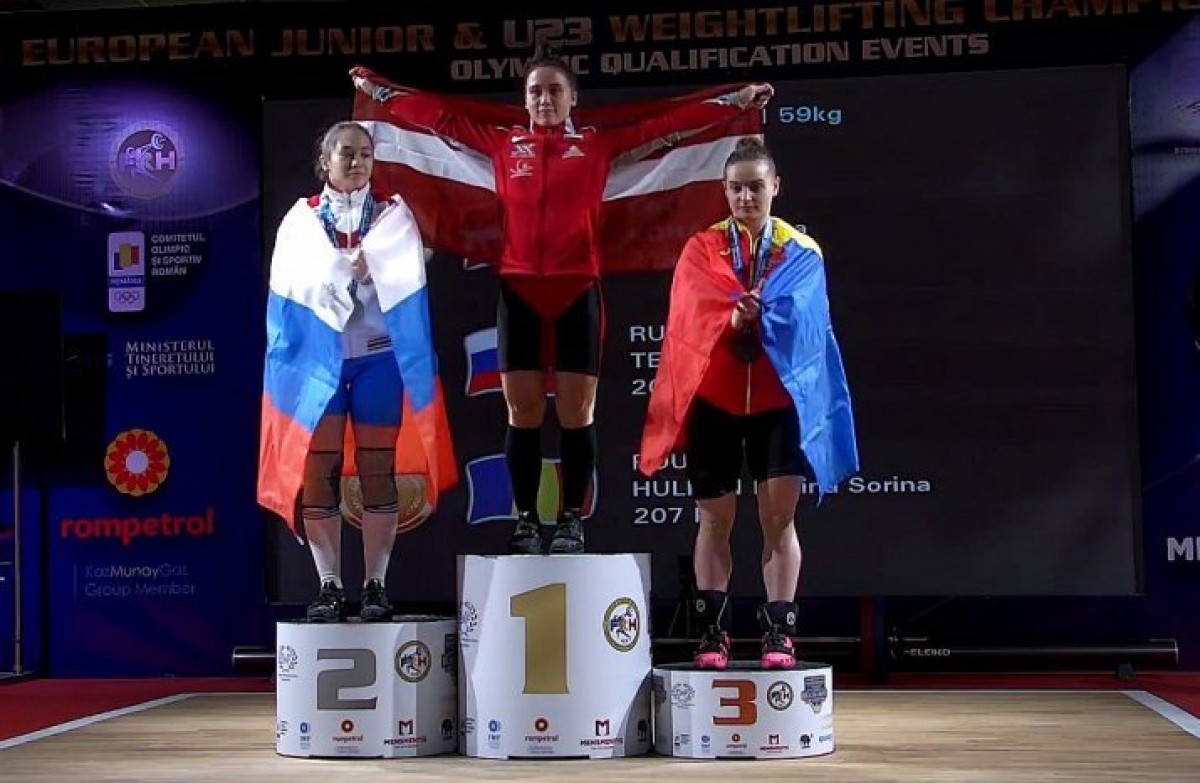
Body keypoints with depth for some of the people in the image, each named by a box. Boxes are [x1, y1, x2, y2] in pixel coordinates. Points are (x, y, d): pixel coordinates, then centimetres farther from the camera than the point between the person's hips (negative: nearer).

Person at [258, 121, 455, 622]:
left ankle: (375, 586, 4)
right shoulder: (301, 220, 9)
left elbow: (403, 280, -6)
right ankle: (330, 586, 2)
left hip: (379, 356, 0)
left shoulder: (393, 216, 8)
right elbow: (298, 281, -6)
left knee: (378, 472, 0)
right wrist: (350, 267, -18)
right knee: (318, 472, -4)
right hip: (319, 356, 0)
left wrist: (369, 268, -23)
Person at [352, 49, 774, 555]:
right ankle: (526, 521, 9)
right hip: (519, 291, 1)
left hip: (578, 290, -1)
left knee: (576, 411, 1)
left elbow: (670, 124, 8)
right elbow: (437, 116, 18)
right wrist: (375, 88, 23)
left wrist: (740, 100, 7)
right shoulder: (502, 144, 11)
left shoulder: (598, 145, 8)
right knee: (522, 411, 2)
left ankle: (572, 521, 9)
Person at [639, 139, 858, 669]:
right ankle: (713, 631, 9)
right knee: (715, 519, 3)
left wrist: (753, 314, -32)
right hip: (714, 400, 0)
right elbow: (696, 312, -14)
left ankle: (779, 631, 1)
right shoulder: (702, 249, 3)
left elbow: (797, 316, -13)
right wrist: (734, 316, -35)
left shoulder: (802, 253, 4)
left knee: (779, 516, -4)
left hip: (777, 400, 0)